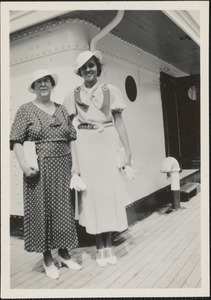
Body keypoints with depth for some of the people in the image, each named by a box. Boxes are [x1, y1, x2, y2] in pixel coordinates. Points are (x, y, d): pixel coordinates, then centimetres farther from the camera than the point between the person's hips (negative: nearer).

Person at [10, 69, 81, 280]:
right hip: (39, 168, -4)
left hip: (63, 166, 4)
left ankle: (63, 253, 26)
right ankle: (47, 258, 19)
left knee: (63, 209, 9)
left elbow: (72, 139, 13)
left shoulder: (61, 110, 12)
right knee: (42, 209, 3)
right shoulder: (26, 110, 0)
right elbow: (16, 141, -5)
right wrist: (24, 165, -17)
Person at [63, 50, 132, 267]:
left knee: (111, 192, 2)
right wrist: (69, 158, -7)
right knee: (91, 192, 3)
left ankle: (109, 244, 19)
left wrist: (127, 151, 0)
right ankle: (100, 247, 18)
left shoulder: (111, 91, 6)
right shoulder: (73, 95, 5)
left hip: (108, 142, 1)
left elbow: (119, 122, 5)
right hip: (85, 145, 0)